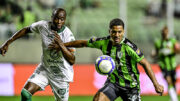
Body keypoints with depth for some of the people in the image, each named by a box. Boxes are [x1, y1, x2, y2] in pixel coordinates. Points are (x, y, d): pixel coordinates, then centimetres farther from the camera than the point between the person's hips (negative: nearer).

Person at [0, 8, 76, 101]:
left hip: (61, 75, -3)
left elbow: (72, 61, -26)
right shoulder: (43, 25, -13)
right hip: (45, 68, 3)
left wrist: (61, 45, -38)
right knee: (25, 93, -13)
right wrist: (8, 43, 5)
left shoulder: (68, 35, -22)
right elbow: (26, 30, 6)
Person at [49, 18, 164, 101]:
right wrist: (62, 45, 11)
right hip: (113, 82, 4)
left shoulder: (129, 47, -22)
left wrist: (156, 84, -20)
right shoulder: (104, 42, -8)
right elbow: (83, 43, 6)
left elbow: (145, 63, -17)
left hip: (130, 85, -3)